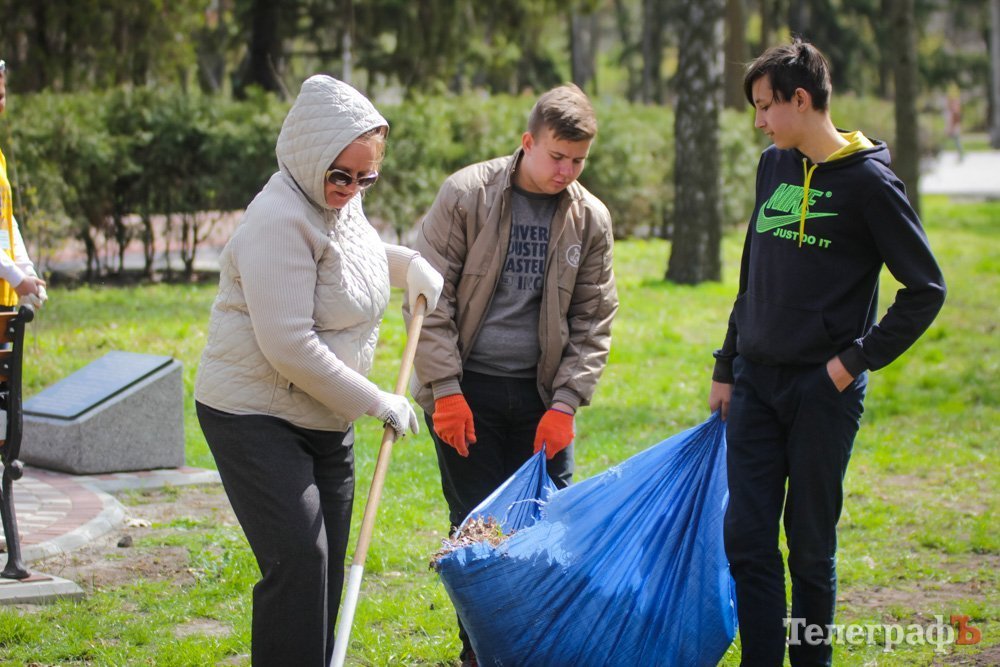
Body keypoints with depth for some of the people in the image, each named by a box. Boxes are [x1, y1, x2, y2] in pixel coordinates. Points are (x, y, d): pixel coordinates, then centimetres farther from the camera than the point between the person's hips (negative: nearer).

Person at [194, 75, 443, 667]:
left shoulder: (340, 201, 5)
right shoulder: (281, 220, -23)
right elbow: (289, 346, -27)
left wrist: (409, 264, 12)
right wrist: (376, 402, -20)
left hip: (326, 419, 9)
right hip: (255, 416, -9)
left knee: (327, 566, 11)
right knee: (298, 562, -17)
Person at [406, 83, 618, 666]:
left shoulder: (591, 218, 2)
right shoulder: (466, 194, -8)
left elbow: (594, 322, 6)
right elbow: (430, 297, -7)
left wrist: (565, 403, -3)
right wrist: (446, 391, -11)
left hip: (541, 393, 3)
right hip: (467, 389, -3)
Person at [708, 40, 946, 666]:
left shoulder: (867, 181, -9)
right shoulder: (774, 167, 10)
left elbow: (926, 289, -8)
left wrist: (855, 361, -11)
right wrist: (727, 368, 18)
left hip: (823, 392, -5)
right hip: (755, 385, 5)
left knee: (811, 546, 3)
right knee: (747, 539, 2)